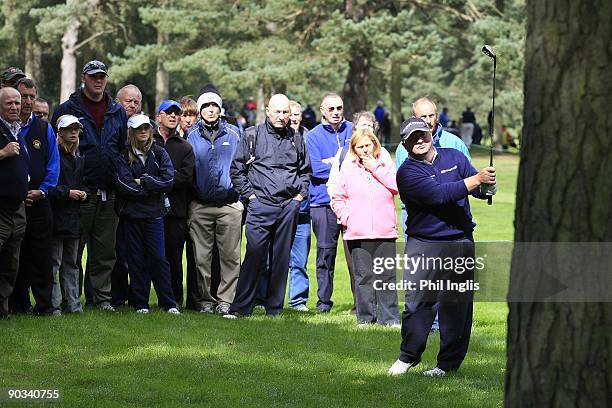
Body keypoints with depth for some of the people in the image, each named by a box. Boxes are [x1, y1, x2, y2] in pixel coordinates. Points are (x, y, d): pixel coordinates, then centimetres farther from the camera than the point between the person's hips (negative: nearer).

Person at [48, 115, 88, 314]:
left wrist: (83, 193, 5)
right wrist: (67, 193, -15)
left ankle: (73, 304, 12)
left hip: (73, 216, 7)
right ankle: (54, 305, -6)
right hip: (56, 215, -7)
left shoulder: (79, 159, 17)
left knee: (71, 263, 10)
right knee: (54, 263, -6)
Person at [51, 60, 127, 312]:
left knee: (105, 250, 6)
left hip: (109, 193, 4)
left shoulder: (118, 112, 13)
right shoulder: (67, 109, 1)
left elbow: (126, 149, 20)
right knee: (73, 248, -1)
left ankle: (102, 297, 11)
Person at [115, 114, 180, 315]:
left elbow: (168, 181, -4)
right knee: (136, 260, 2)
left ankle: (169, 303, 0)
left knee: (159, 258, -4)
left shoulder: (159, 153, 7)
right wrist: (152, 186, -8)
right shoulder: (124, 157, 3)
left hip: (154, 214, 0)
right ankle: (140, 303, 8)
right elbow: (124, 186, -10)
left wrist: (142, 182, -9)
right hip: (131, 214, 0)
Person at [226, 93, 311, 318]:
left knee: (282, 257, 6)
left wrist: (300, 194, 12)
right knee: (255, 255, -11)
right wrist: (249, 194, -2)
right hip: (260, 204, -3)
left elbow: (305, 171, 25)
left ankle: (275, 308, 12)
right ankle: (241, 307, -10)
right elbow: (237, 169, 5)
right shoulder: (253, 136, 3)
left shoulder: (296, 139, 13)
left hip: (289, 205, 3)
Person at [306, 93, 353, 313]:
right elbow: (315, 169, -6)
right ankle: (324, 300, 7)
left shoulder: (353, 130, 12)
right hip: (324, 201, -1)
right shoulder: (314, 136, 6)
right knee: (325, 251, 0)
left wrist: (332, 161, -6)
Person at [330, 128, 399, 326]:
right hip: (358, 234, 0)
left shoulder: (386, 165, 9)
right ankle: (366, 316, 8)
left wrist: (375, 169, -7)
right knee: (363, 276, 1)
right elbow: (337, 198, 12)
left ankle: (389, 317, 4)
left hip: (385, 231, 0)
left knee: (386, 275, -1)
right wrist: (347, 217, -2)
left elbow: (397, 186, -9)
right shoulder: (348, 169, 10)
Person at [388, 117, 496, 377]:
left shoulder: (454, 157, 10)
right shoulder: (407, 173, -6)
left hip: (460, 243, 3)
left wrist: (487, 187, -19)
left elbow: (478, 189, 7)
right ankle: (408, 356, 14)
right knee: (416, 302, -3)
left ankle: (449, 362, 10)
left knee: (457, 304, 2)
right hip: (423, 245, -3)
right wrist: (476, 179, -23)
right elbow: (438, 194, -20)